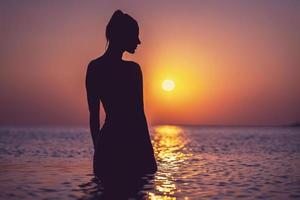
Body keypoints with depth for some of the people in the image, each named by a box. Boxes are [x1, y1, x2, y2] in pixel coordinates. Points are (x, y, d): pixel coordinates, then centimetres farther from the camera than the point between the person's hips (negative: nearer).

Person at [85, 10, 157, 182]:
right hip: (133, 145, -5)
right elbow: (139, 113, -8)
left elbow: (94, 116, 10)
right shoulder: (132, 69, -10)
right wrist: (148, 150, 1)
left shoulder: (94, 67, 6)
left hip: (107, 143, 6)